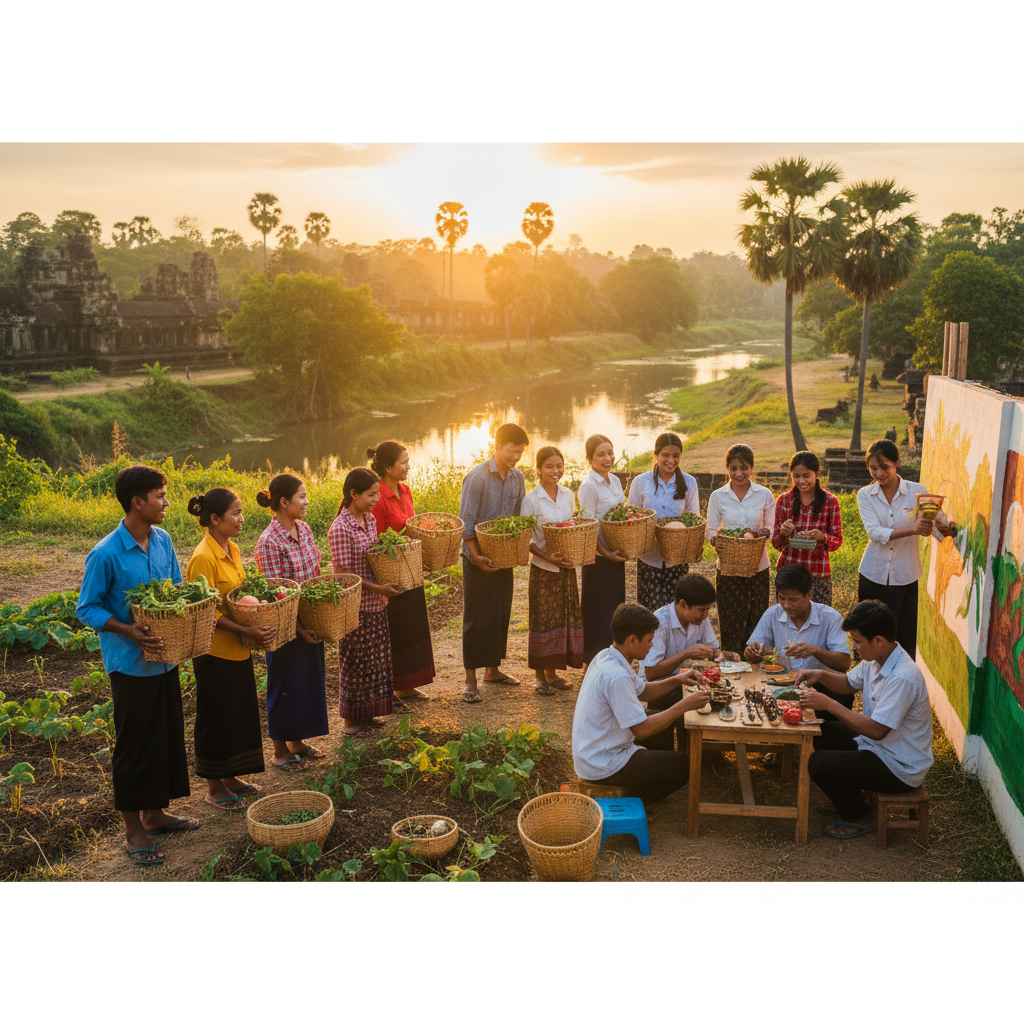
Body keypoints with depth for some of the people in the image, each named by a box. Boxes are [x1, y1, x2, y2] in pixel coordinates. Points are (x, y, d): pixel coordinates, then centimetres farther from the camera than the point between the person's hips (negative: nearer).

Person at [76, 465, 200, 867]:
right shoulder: (105, 555, -18)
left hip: (166, 657, 7)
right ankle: (134, 830, 20)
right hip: (131, 663, -7)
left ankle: (154, 813, 34)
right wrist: (128, 631, -24)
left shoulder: (163, 540, 2)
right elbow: (87, 609, -11)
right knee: (135, 744, 5)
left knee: (168, 736, 16)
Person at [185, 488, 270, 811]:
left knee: (240, 712, 17)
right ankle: (214, 787, 20)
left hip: (238, 649, 9)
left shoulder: (232, 549, 6)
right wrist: (244, 630, -28)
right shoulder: (204, 558, -20)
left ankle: (230, 777, 32)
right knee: (216, 717, 5)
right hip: (215, 651, -9)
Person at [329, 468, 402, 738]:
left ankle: (366, 715, 30)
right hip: (355, 607, -8)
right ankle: (350, 721, 19)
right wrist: (377, 588, -20)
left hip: (376, 604, 8)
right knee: (355, 662, 4)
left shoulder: (370, 519, 6)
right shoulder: (340, 529, -19)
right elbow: (344, 573, -19)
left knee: (376, 660, 16)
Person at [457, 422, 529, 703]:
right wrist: (476, 556, -21)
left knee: (501, 615, 14)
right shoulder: (477, 477, -14)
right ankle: (471, 680, 6)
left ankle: (493, 669, 29)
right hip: (479, 559, -6)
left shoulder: (518, 478, 5)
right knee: (476, 618, -1)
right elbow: (466, 522, -15)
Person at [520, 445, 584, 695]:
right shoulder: (531, 500, -9)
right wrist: (547, 557, -22)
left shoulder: (568, 496, 6)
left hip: (567, 567, 5)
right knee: (543, 619, 0)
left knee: (565, 616, 8)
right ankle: (539, 676, 12)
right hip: (543, 569, -5)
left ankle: (552, 673, 21)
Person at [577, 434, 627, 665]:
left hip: (617, 553, 7)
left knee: (616, 605, 14)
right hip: (598, 557, -7)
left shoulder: (614, 481, 9)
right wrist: (606, 553, -20)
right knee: (597, 610, 1)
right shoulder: (588, 486, -14)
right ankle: (592, 662, 12)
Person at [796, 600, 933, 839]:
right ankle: (850, 800, 25)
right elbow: (849, 683, 16)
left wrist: (829, 704, -27)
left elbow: (876, 730, -31)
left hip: (900, 769, -10)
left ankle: (857, 818, 9)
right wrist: (821, 675, -5)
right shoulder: (876, 659, -1)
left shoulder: (902, 678, -31)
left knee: (817, 764, -16)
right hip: (878, 747, 10)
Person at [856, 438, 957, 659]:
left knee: (906, 638, 1)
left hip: (906, 577, -1)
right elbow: (875, 532, -14)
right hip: (873, 575, 1)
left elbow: (938, 523, -6)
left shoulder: (917, 491, -2)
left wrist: (947, 529, -31)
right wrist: (913, 529, -29)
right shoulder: (865, 495, 0)